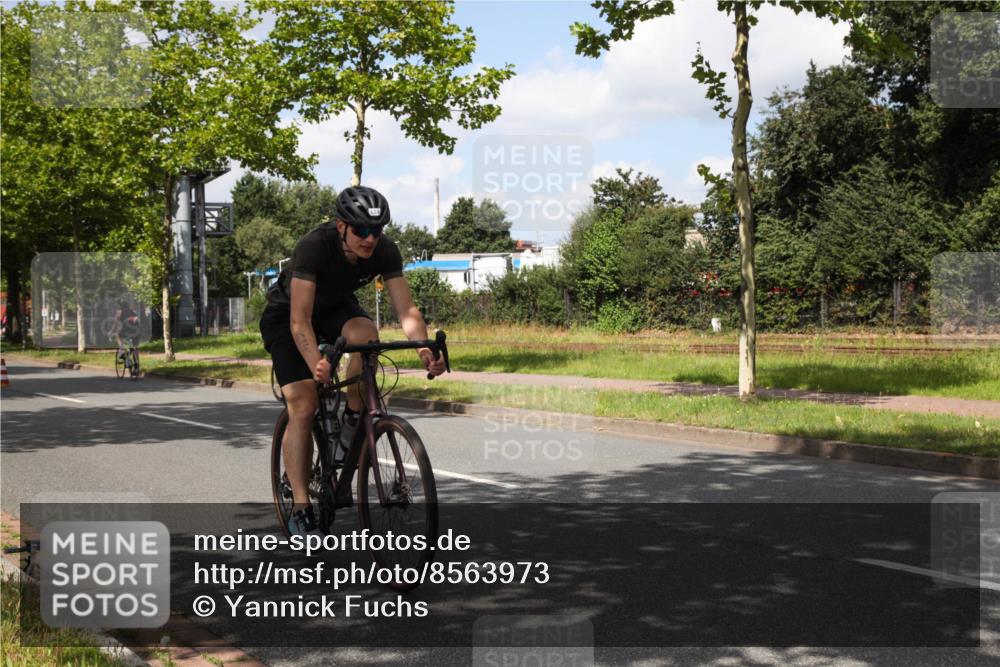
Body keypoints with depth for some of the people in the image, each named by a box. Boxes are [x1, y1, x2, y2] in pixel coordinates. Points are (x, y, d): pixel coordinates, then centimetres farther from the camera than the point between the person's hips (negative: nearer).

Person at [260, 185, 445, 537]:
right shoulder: (313, 246, -36)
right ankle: (300, 509, -11)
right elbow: (300, 319, -42)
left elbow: (406, 309, -27)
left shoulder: (385, 251, -23)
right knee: (302, 405, -17)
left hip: (336, 307, 4)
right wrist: (316, 362, -58)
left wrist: (426, 349, -45)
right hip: (286, 314, -3)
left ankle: (353, 419, -8)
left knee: (365, 334, -33)